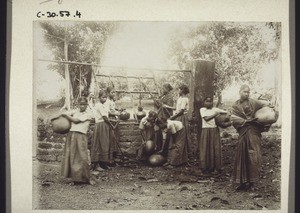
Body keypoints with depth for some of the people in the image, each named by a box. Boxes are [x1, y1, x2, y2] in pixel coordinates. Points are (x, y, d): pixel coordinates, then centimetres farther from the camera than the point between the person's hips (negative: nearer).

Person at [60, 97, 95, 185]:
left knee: (82, 157, -8)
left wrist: (66, 115, 4)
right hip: (71, 134, 5)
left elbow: (75, 120, -5)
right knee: (71, 156, 2)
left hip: (80, 136, -5)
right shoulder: (76, 112, 17)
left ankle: (87, 178, 5)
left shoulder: (88, 115, 2)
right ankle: (75, 177, 12)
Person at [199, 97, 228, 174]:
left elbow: (227, 113, 4)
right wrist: (215, 114, -17)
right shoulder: (202, 109, 3)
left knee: (215, 148, 2)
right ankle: (205, 167, 10)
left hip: (215, 130, 2)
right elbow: (206, 118, -12)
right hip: (206, 130, -2)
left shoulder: (215, 109, 8)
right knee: (206, 148, 1)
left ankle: (215, 167, 10)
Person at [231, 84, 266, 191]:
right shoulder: (235, 105, 9)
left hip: (253, 133, -2)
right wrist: (246, 121, -13)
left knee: (252, 157, -6)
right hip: (243, 133, 2)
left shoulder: (253, 102, 3)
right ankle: (243, 182, 7)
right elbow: (234, 119, -1)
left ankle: (251, 182, 1)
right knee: (242, 157, 1)